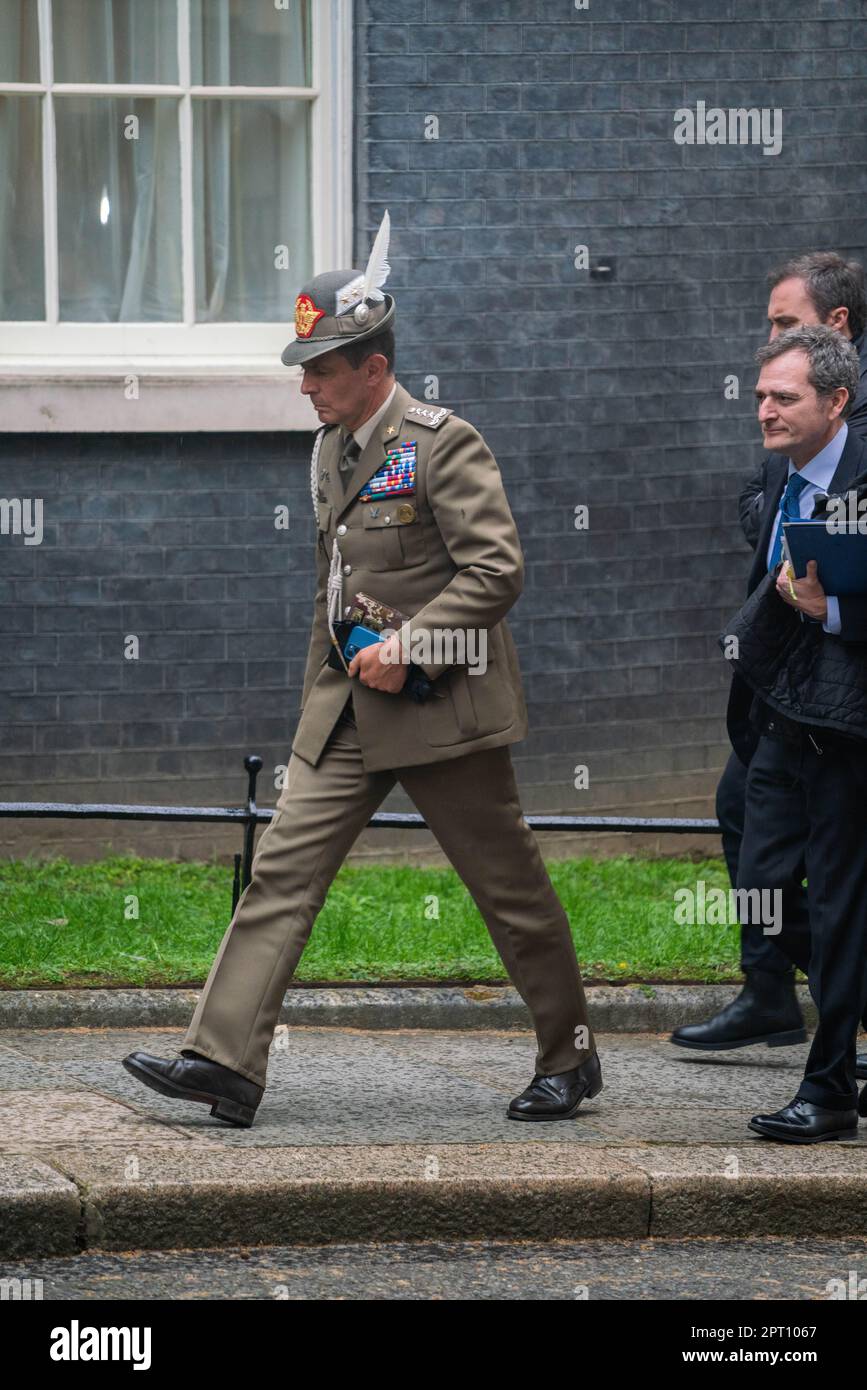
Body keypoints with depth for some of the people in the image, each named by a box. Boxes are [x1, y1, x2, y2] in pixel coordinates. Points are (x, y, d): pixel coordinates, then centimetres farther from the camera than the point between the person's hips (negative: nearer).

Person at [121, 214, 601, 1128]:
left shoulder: (444, 444, -12)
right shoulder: (330, 450, 13)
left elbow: (497, 569, -18)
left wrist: (408, 648, -21)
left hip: (442, 709, -7)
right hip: (345, 710, 7)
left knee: (510, 890, 3)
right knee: (282, 870, -4)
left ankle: (569, 1058, 19)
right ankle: (223, 1061, -9)